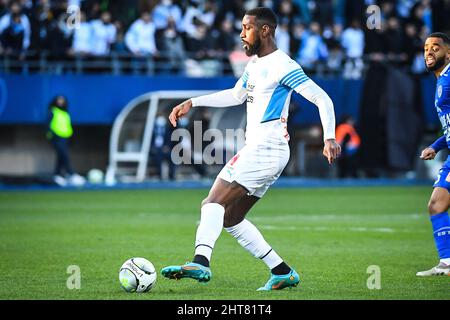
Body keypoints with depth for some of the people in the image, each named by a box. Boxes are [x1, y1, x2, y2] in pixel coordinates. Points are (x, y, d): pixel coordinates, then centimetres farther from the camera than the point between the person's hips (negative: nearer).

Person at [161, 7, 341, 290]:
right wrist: (191, 103, 28)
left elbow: (322, 99, -14)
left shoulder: (282, 66, -11)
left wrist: (329, 137, -27)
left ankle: (201, 263, -36)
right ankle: (282, 272, 11)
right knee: (230, 219, 11)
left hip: (266, 150, -10)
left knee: (215, 202, -20)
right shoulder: (254, 63, 17)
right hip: (256, 150, 10)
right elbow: (236, 95, 34)